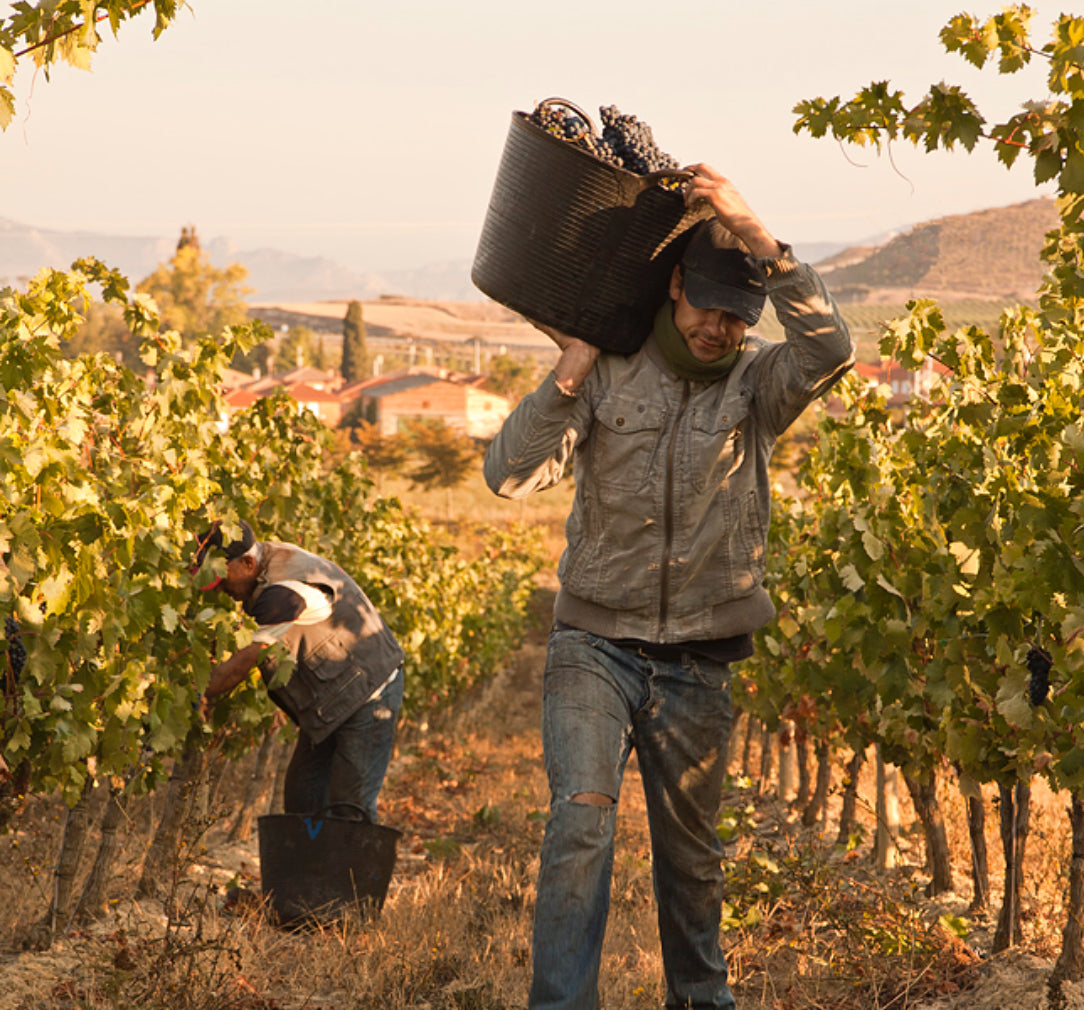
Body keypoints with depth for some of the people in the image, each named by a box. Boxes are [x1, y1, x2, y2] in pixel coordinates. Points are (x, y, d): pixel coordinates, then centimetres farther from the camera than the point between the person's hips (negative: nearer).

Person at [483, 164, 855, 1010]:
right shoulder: (609, 370, -2)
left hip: (699, 663, 1)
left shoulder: (756, 384, -2)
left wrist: (757, 236, -32)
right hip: (595, 646, -1)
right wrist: (571, 370, -19)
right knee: (582, 818, -20)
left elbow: (831, 350, -26)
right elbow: (511, 474, -11)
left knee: (691, 852, 14)